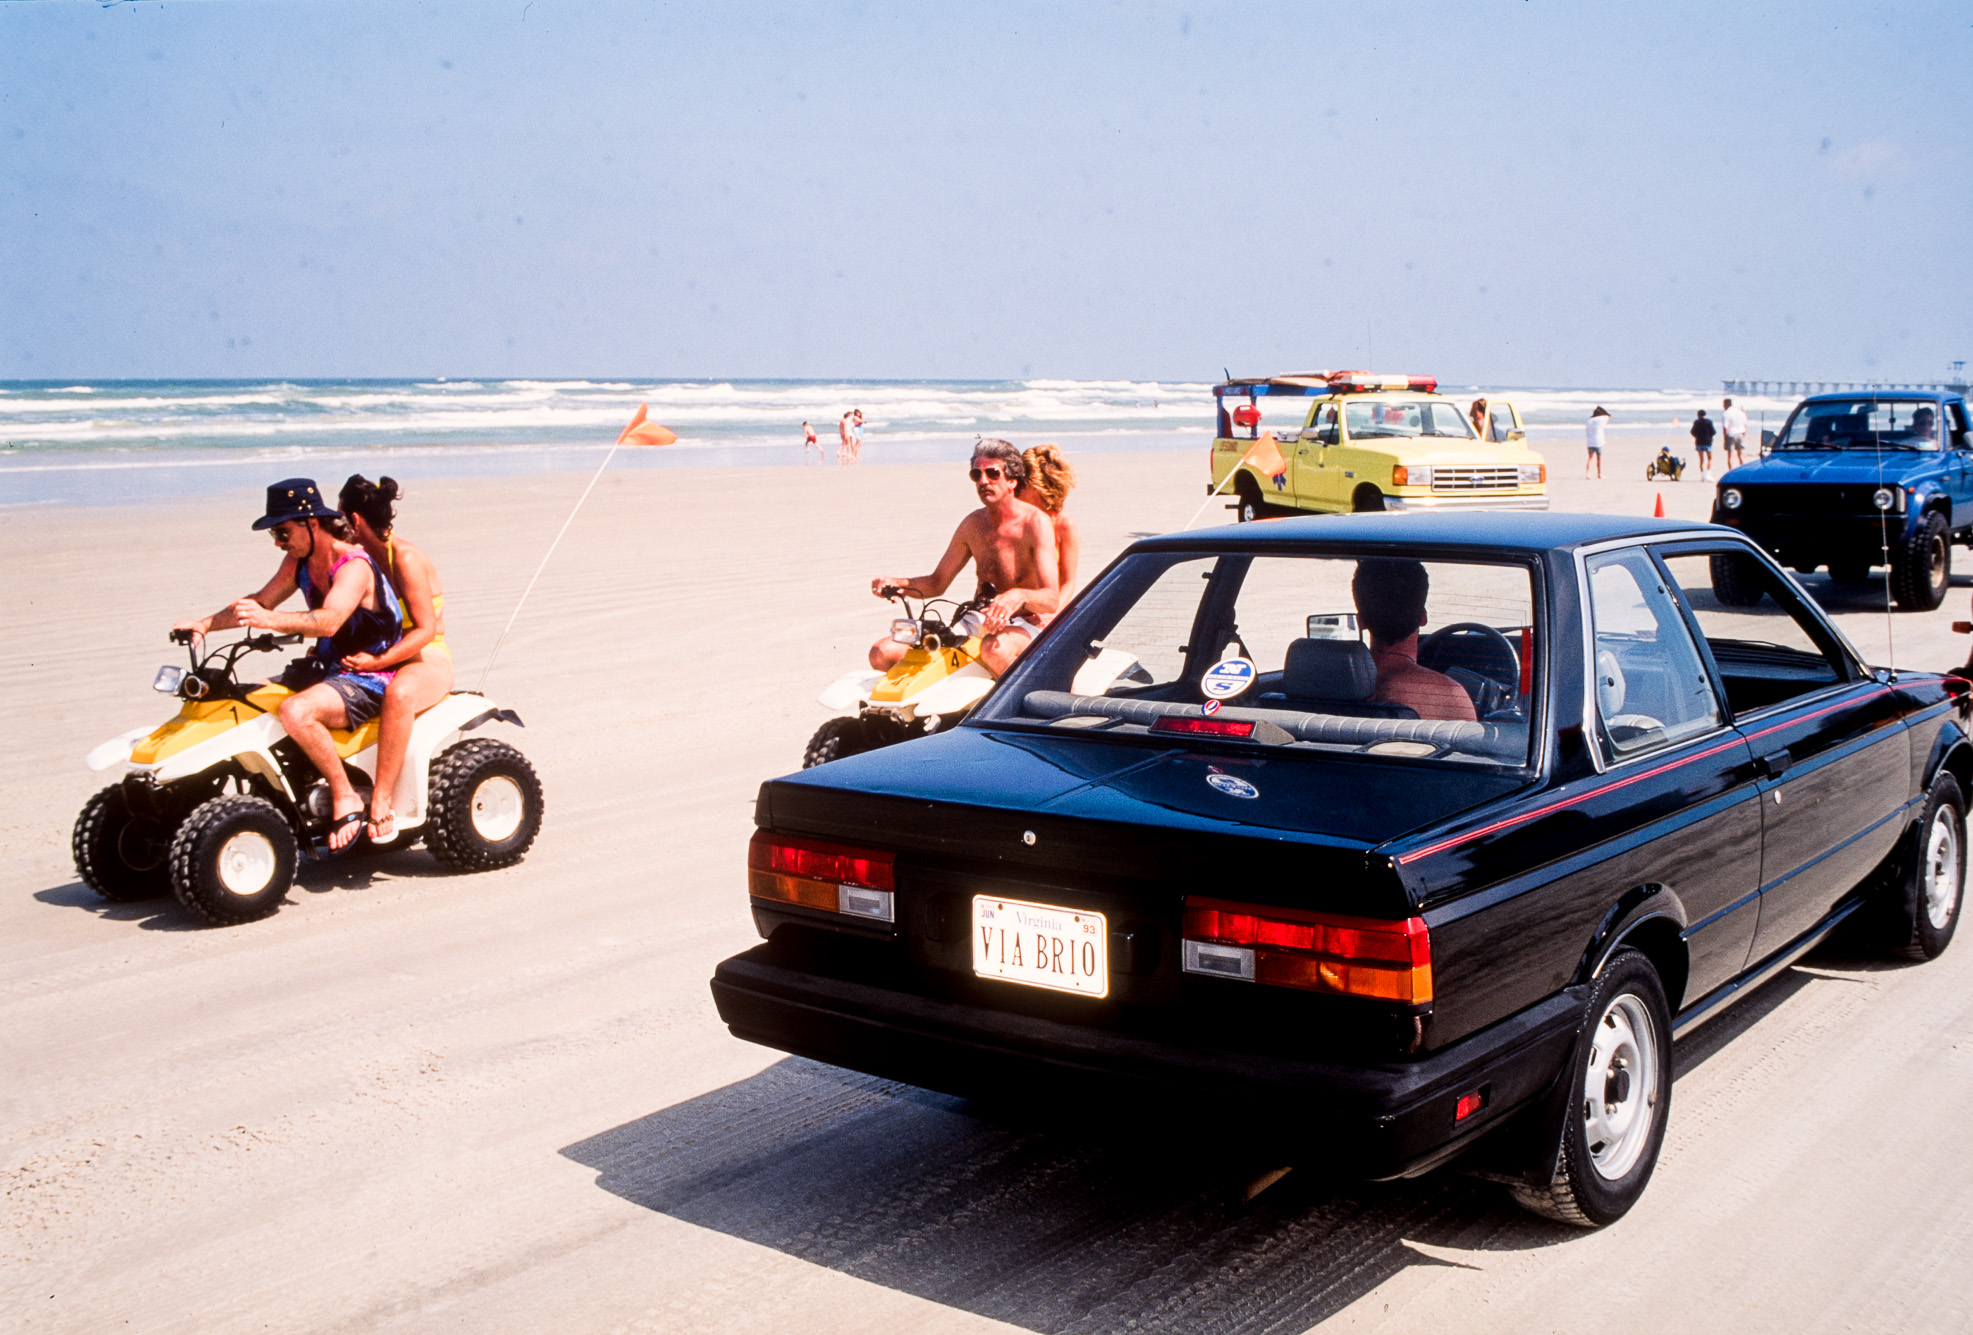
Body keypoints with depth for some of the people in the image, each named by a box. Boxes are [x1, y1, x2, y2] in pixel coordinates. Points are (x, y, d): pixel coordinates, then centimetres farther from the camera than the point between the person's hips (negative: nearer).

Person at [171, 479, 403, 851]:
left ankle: (346, 797, -19)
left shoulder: (354, 566, -22)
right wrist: (206, 623, -3)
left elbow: (329, 621, -38)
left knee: (296, 712, -34)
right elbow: (261, 601, 11)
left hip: (368, 678, -9)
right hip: (326, 667, 9)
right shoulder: (299, 561, 6)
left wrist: (269, 620, -52)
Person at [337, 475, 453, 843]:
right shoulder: (364, 558, 10)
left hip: (427, 663, -8)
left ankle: (382, 801, -38)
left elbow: (426, 629, -18)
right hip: (382, 660, 8)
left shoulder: (405, 557, -14)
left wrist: (378, 661, -28)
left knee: (398, 694, -42)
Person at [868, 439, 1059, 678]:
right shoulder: (973, 524, 10)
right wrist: (896, 582, -2)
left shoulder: (1035, 522, -10)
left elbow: (1051, 599, -20)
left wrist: (1018, 596, -42)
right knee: (882, 653, -8)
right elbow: (937, 582, 18)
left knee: (995, 649, -45)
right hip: (976, 622, 7)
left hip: (1024, 625, -6)